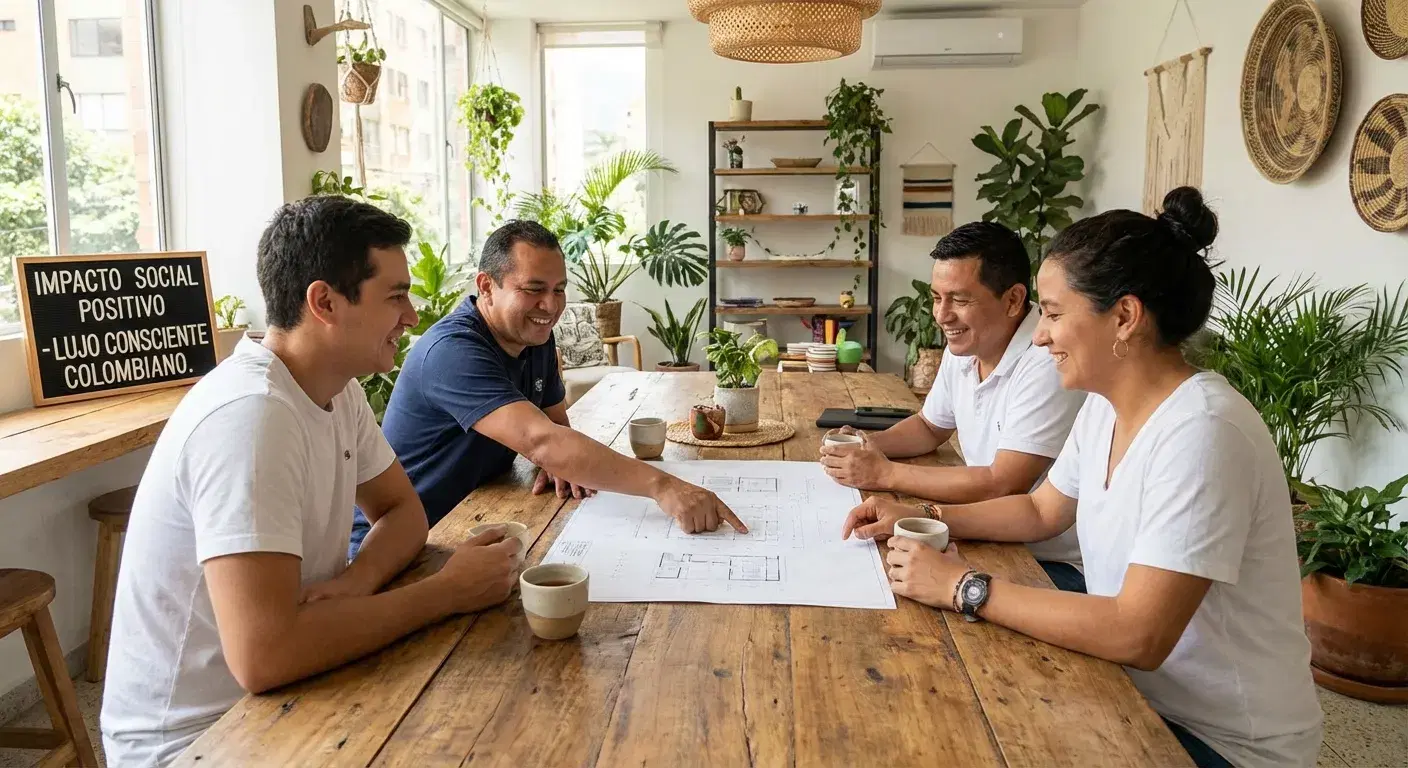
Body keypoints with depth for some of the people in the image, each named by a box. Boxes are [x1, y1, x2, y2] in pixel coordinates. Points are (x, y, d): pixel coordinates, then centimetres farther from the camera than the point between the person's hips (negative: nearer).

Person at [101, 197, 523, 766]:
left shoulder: (336, 388, -1)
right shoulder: (250, 414, -28)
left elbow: (402, 510, 7)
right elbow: (262, 656, -35)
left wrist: (355, 581, -14)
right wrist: (447, 591, -25)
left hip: (273, 698, 7)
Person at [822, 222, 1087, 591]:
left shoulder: (1048, 365, -24)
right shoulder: (962, 348, 4)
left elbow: (1001, 485, -26)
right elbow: (930, 427, 20)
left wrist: (885, 473, -19)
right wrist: (868, 445, -1)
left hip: (1054, 562, -7)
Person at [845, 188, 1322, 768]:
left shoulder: (1200, 434, -28)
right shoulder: (1105, 406, 1)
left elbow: (1138, 636, -31)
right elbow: (1039, 512, 15)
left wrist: (964, 587, -26)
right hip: (1138, 691, 7)